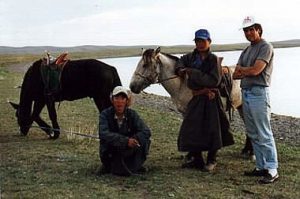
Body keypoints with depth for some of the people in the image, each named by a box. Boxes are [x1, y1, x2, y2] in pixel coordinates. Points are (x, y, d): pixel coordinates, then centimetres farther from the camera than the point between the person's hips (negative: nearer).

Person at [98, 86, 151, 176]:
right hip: (110, 154, -3)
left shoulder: (132, 114, -5)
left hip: (129, 152, 3)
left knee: (144, 141, -21)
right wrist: (126, 141, -41)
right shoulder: (105, 114, -11)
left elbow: (146, 132, -16)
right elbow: (104, 134, -29)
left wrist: (133, 140, -35)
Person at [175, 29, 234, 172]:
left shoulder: (213, 59, -10)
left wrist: (193, 73, -19)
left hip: (210, 99, -6)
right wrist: (181, 69, 4)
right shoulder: (191, 57, 6)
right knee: (191, 128, 7)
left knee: (211, 130, 1)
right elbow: (181, 61, 28)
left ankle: (211, 161, 16)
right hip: (196, 98, 6)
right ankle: (196, 158, 22)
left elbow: (214, 81, -19)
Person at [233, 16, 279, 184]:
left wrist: (242, 69, 2)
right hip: (246, 93, 9)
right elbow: (236, 75, 13)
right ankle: (261, 167, 18)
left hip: (259, 93, -9)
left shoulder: (266, 47, -6)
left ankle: (272, 170, -6)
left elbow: (255, 70, -17)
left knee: (264, 134, -9)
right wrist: (247, 72, -8)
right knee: (253, 134, 11)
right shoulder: (246, 51, 19)